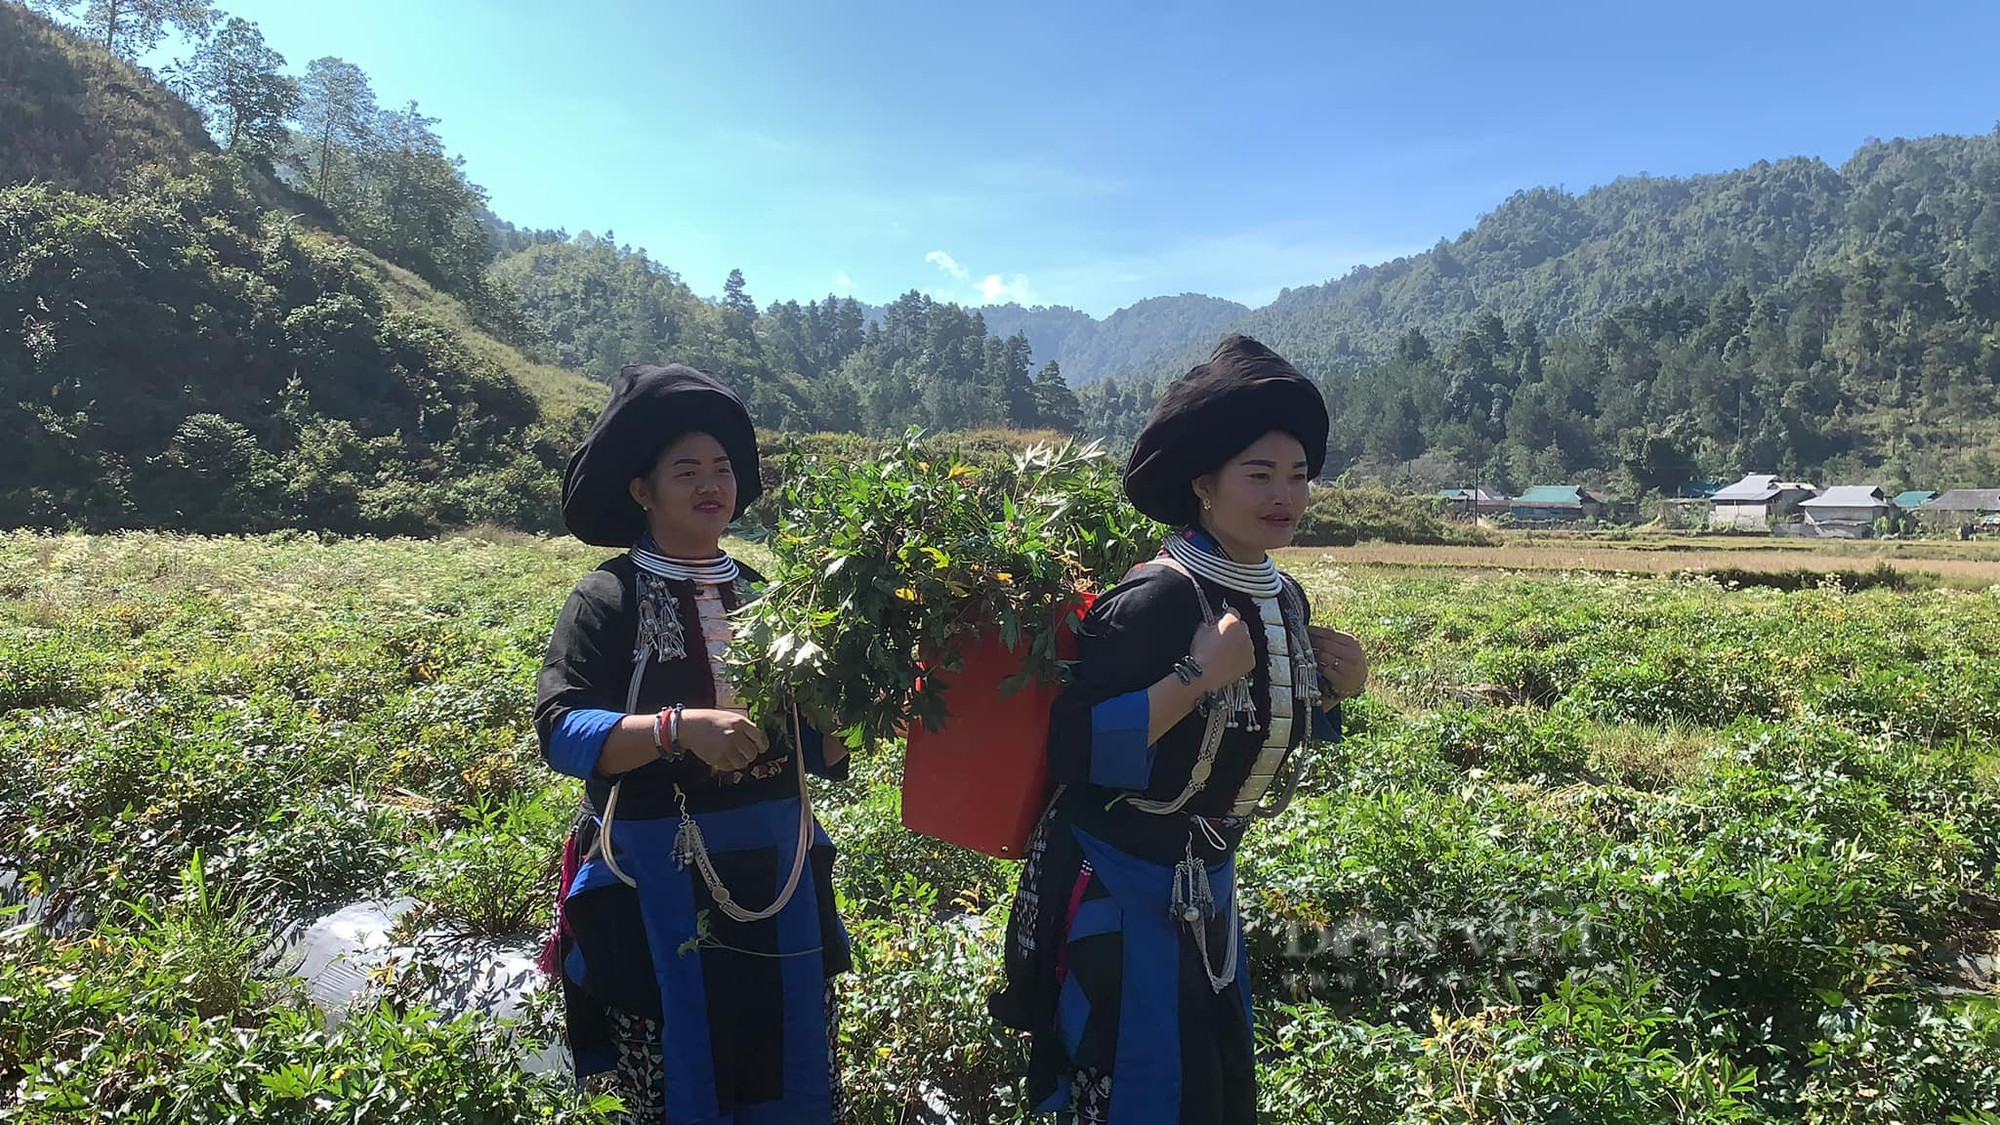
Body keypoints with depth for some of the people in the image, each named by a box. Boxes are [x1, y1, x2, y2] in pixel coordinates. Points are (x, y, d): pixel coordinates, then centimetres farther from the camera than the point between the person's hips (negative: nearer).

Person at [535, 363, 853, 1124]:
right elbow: (560, 733, -17)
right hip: (659, 883, -4)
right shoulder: (608, 599, -6)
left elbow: (817, 751, 11)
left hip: (777, 871, 5)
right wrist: (678, 726, -29)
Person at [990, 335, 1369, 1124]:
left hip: (1207, 882, 8)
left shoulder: (1284, 600, 1)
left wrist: (1331, 691, -3)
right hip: (1118, 887, -8)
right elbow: (1071, 750, -28)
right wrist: (1197, 675, -31)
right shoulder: (1157, 600, -24)